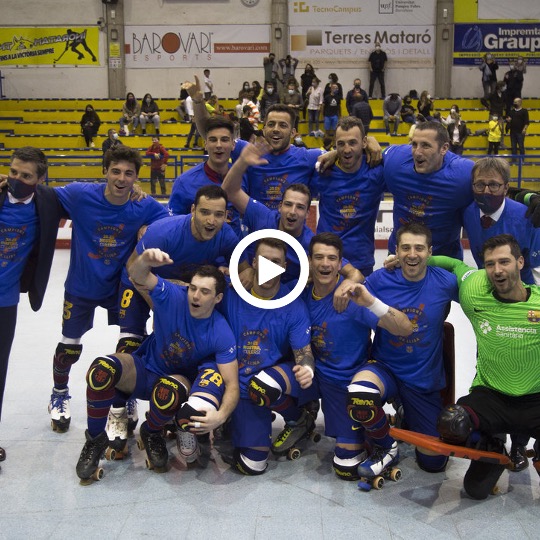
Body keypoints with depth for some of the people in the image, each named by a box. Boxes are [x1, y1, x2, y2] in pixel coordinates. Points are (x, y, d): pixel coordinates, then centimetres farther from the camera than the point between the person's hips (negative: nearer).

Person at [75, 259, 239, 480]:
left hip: (182, 380, -1)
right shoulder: (173, 296, -19)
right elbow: (138, 276, -35)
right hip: (146, 370, 2)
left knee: (168, 389, -40)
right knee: (102, 369, -30)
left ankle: (152, 433, -3)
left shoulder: (221, 334, -21)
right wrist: (145, 260, -60)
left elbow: (232, 384, -22)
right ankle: (95, 439, -8)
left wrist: (221, 416, -42)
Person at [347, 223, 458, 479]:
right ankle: (386, 448, -4)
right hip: (385, 368, -1)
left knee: (434, 462, 7)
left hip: (426, 381, 2)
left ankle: (408, 418, 41)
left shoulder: (445, 282, -10)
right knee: (359, 396, -39)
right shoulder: (380, 280, -10)